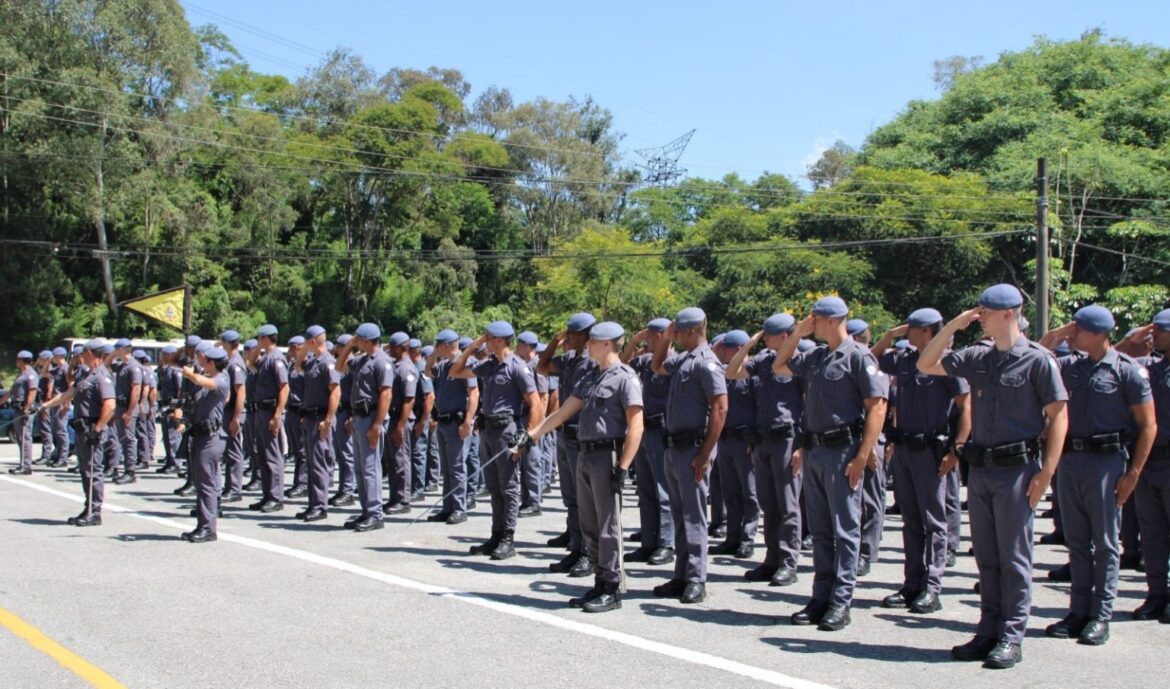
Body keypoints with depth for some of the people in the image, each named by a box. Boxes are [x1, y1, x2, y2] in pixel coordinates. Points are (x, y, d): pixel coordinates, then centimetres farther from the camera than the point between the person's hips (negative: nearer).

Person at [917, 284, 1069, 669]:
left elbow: (1059, 417, -8)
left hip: (1017, 468, -6)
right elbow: (926, 365, 13)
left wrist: (1046, 473, -14)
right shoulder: (978, 358, 9)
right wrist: (953, 326, 2)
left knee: (1014, 557, 0)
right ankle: (988, 632, 19)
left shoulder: (1038, 360, -7)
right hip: (980, 467, 6)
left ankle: (1011, 639, 7)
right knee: (986, 556, 11)